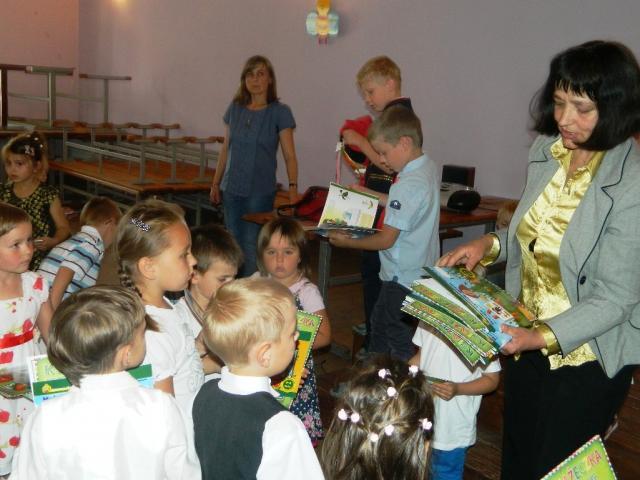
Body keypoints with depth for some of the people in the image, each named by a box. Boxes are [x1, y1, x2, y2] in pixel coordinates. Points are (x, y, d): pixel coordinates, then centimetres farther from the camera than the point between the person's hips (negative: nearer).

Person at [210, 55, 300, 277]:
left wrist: (293, 187, -21)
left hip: (260, 191, -4)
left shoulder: (279, 112, -6)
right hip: (231, 189, 4)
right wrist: (216, 183, 14)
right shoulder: (235, 108, 6)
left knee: (252, 247, -3)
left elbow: (289, 155, -9)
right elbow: (226, 149, 13)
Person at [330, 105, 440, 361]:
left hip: (403, 278, -11)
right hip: (420, 272, 11)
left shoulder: (408, 185, -25)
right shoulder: (429, 167, 2)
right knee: (379, 326, 24)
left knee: (401, 344, 3)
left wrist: (347, 242, -8)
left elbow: (386, 240, -21)